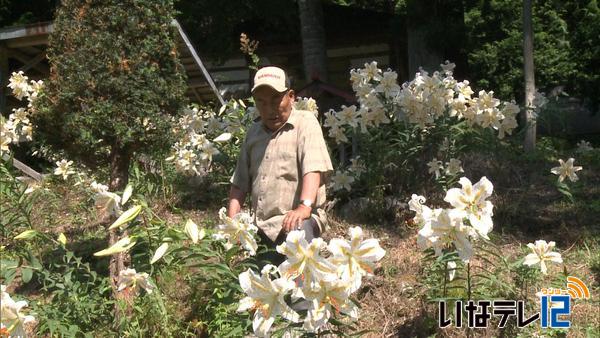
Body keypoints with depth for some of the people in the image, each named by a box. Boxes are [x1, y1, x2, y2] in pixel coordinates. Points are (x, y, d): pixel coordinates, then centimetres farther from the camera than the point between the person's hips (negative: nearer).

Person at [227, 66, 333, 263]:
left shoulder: (305, 122, 0)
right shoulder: (254, 131, 18)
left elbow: (313, 169, -16)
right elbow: (239, 183, 21)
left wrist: (304, 206, -32)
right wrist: (231, 224, 9)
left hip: (296, 219, -6)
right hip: (259, 226, 6)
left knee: (298, 234, -36)